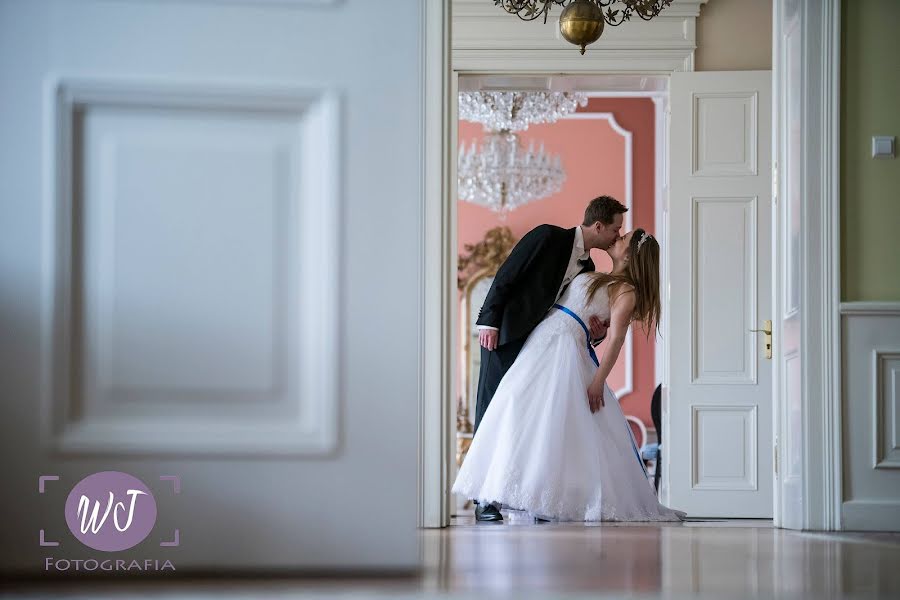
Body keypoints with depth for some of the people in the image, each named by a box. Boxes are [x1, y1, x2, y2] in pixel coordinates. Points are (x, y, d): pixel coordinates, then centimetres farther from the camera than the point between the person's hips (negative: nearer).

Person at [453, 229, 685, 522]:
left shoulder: (626, 290, -5)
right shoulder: (602, 279, 22)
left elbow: (615, 336, -14)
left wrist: (599, 380, -21)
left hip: (567, 347, -8)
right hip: (541, 341, 8)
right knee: (518, 410, 1)